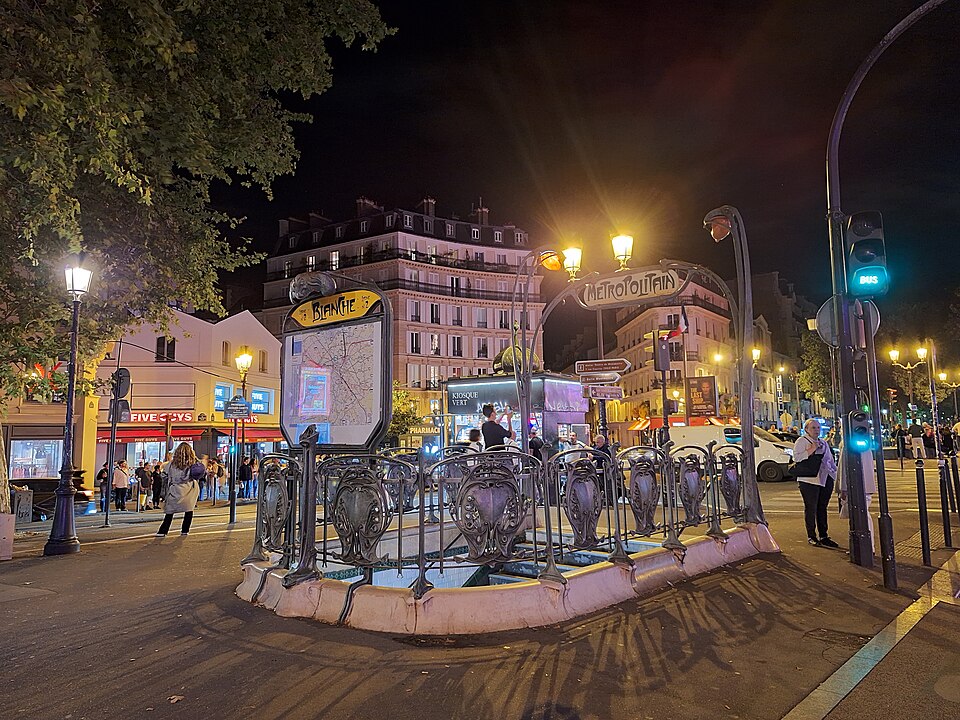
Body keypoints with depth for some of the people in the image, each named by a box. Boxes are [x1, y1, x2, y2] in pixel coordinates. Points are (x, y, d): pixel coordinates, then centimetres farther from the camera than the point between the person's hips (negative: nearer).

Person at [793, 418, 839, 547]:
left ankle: (823, 536, 17)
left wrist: (835, 473, 16)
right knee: (811, 509, -2)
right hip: (809, 480, -6)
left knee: (822, 508, 10)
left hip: (825, 480, 6)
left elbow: (830, 459, 25)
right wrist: (811, 449, -17)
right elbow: (796, 457, -13)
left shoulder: (823, 443, 21)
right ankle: (811, 537, 5)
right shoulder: (801, 441, -1)